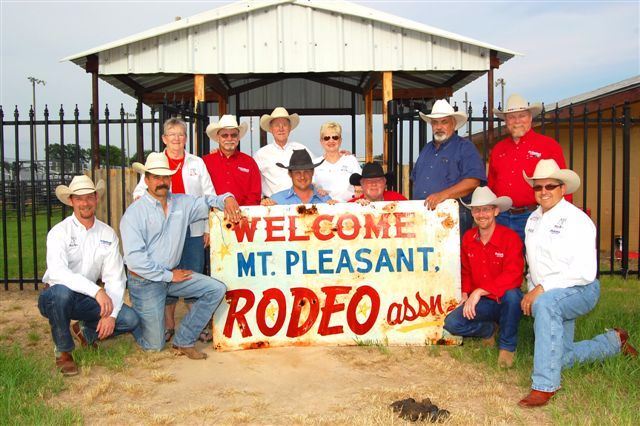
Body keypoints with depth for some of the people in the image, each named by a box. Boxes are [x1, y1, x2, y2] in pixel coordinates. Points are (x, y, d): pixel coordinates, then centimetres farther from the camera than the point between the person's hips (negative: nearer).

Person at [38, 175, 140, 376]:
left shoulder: (108, 234, -2)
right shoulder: (59, 232, -14)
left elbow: (115, 278, -6)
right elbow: (57, 272, -31)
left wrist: (111, 314, -19)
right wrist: (97, 291, -40)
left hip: (87, 300, 4)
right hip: (55, 298, -3)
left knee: (130, 320, -17)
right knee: (62, 291, -39)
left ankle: (86, 332, 16)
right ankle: (63, 351, -12)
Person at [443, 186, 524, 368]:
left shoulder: (510, 237, -15)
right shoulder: (468, 238, 3)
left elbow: (513, 276, -27)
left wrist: (479, 291, -32)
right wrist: (465, 293, -3)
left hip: (505, 301, -4)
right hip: (481, 303, 4)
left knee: (512, 294, -39)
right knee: (451, 323, -19)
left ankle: (507, 346, -12)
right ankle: (489, 329, 15)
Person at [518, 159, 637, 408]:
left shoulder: (576, 220, -14)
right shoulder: (533, 219, 8)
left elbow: (585, 273, -23)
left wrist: (542, 288, -26)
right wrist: (531, 290, 5)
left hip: (580, 290, -8)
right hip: (546, 295, 8)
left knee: (544, 304, -40)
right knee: (562, 358, 13)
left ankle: (545, 386, -36)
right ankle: (615, 341, 40)